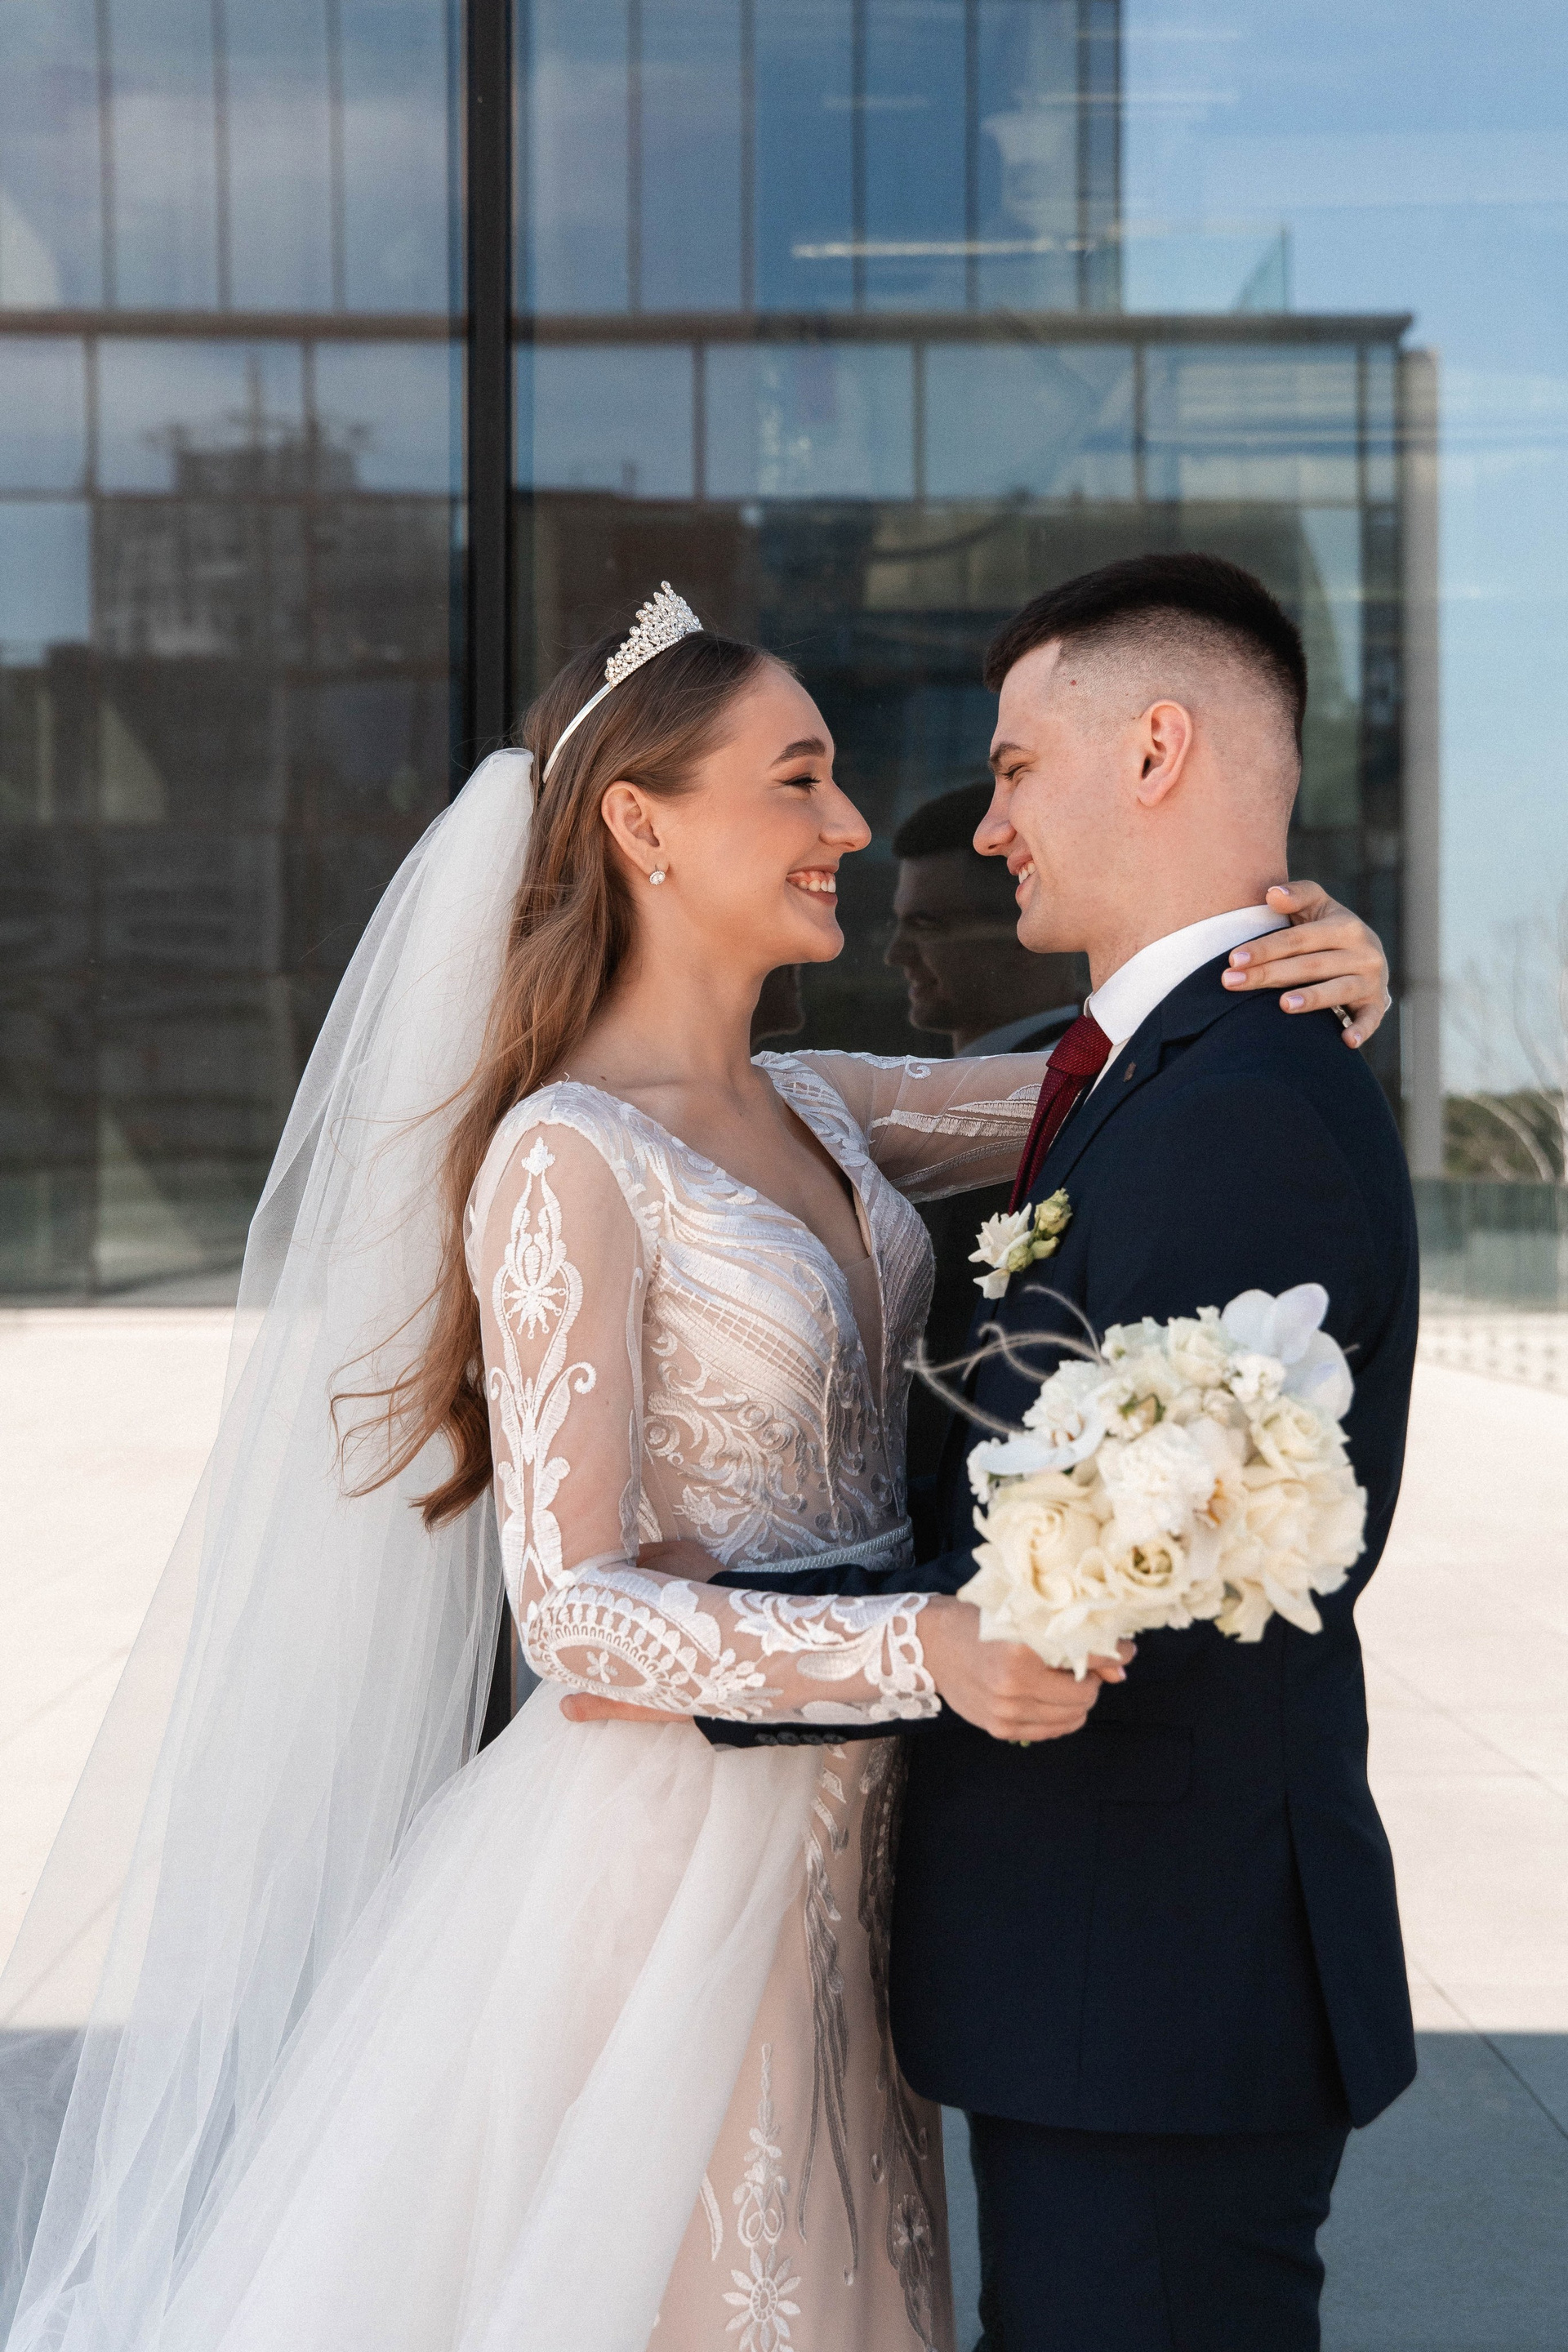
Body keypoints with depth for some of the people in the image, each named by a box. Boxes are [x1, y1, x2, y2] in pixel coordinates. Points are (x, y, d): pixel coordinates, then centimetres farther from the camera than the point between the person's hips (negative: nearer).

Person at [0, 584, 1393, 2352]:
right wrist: (921, 1651, -31)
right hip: (666, 1854, -8)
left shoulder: (817, 1111, 6)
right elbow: (572, 1603, -20)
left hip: (839, 1847, 8)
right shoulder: (569, 1157, -17)